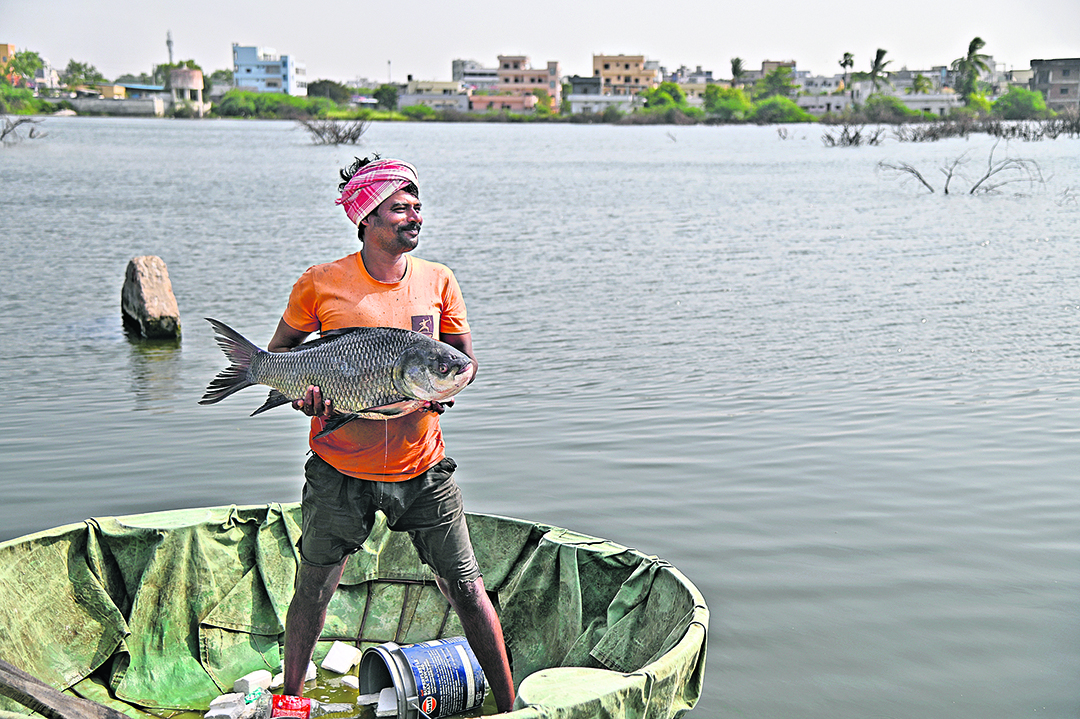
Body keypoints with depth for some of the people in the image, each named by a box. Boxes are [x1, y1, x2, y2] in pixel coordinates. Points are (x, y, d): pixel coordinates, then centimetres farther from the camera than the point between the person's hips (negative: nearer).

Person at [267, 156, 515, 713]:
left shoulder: (437, 281, 1)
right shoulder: (321, 284, -6)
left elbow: (465, 356, 10)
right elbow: (279, 351, 8)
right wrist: (299, 387, -12)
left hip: (423, 468, 1)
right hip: (339, 468, -1)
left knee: (465, 585, 3)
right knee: (314, 587, 10)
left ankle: (509, 704, 16)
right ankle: (290, 698, 32)